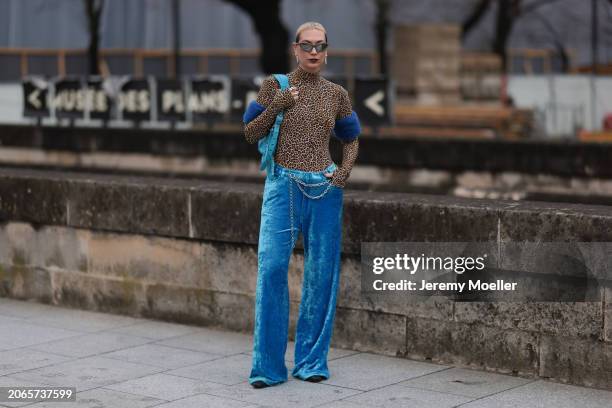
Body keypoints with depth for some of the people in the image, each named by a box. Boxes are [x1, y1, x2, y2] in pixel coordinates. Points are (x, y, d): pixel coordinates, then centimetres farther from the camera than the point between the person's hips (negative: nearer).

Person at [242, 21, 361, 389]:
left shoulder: (337, 94, 8)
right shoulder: (274, 85, 2)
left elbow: (351, 140, 20)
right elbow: (251, 134, 3)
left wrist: (345, 171, 2)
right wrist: (275, 107, -13)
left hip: (325, 189, 2)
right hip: (284, 186, -2)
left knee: (322, 273, 2)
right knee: (272, 268, -12)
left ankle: (312, 361, 13)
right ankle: (268, 366, -3)